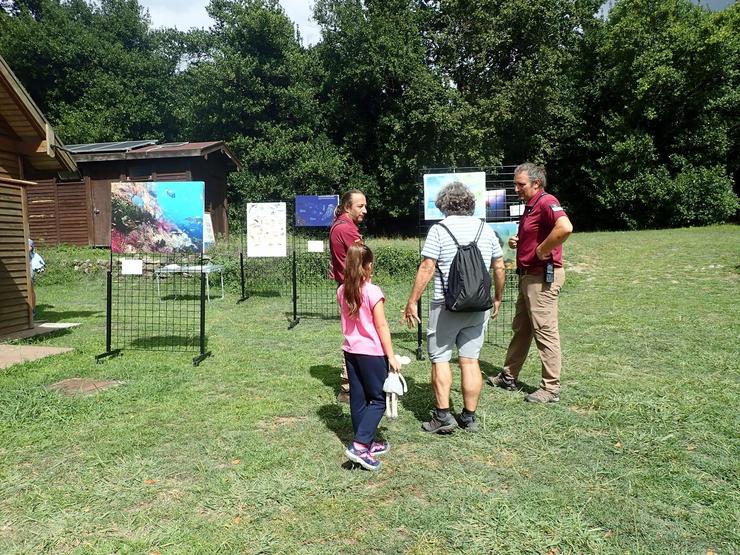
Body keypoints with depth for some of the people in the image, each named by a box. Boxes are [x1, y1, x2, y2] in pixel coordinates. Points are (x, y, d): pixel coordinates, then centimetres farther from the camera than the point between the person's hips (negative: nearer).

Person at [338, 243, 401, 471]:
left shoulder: (342, 291, 2)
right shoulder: (372, 292, -17)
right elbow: (382, 327, -15)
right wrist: (391, 356, -11)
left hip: (350, 350, 7)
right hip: (372, 352, -6)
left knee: (358, 399, 13)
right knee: (378, 400, 3)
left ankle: (368, 443, 25)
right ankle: (359, 445, -7)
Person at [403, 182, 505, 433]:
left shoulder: (439, 230, -7)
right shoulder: (485, 229, 6)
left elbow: (426, 268, -12)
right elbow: (499, 267, 10)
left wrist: (412, 302, -7)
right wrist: (497, 298, 23)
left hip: (446, 306, -4)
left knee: (440, 358, 7)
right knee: (470, 360, 10)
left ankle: (443, 415, 7)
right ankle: (469, 417, 16)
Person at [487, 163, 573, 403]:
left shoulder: (547, 202, -16)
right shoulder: (530, 206, 16)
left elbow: (565, 228, -36)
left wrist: (542, 251, -25)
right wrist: (517, 242, 9)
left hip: (543, 277, -11)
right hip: (528, 275, 11)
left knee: (545, 332, -4)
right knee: (520, 328, 18)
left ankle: (551, 389, 6)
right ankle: (509, 376, 30)